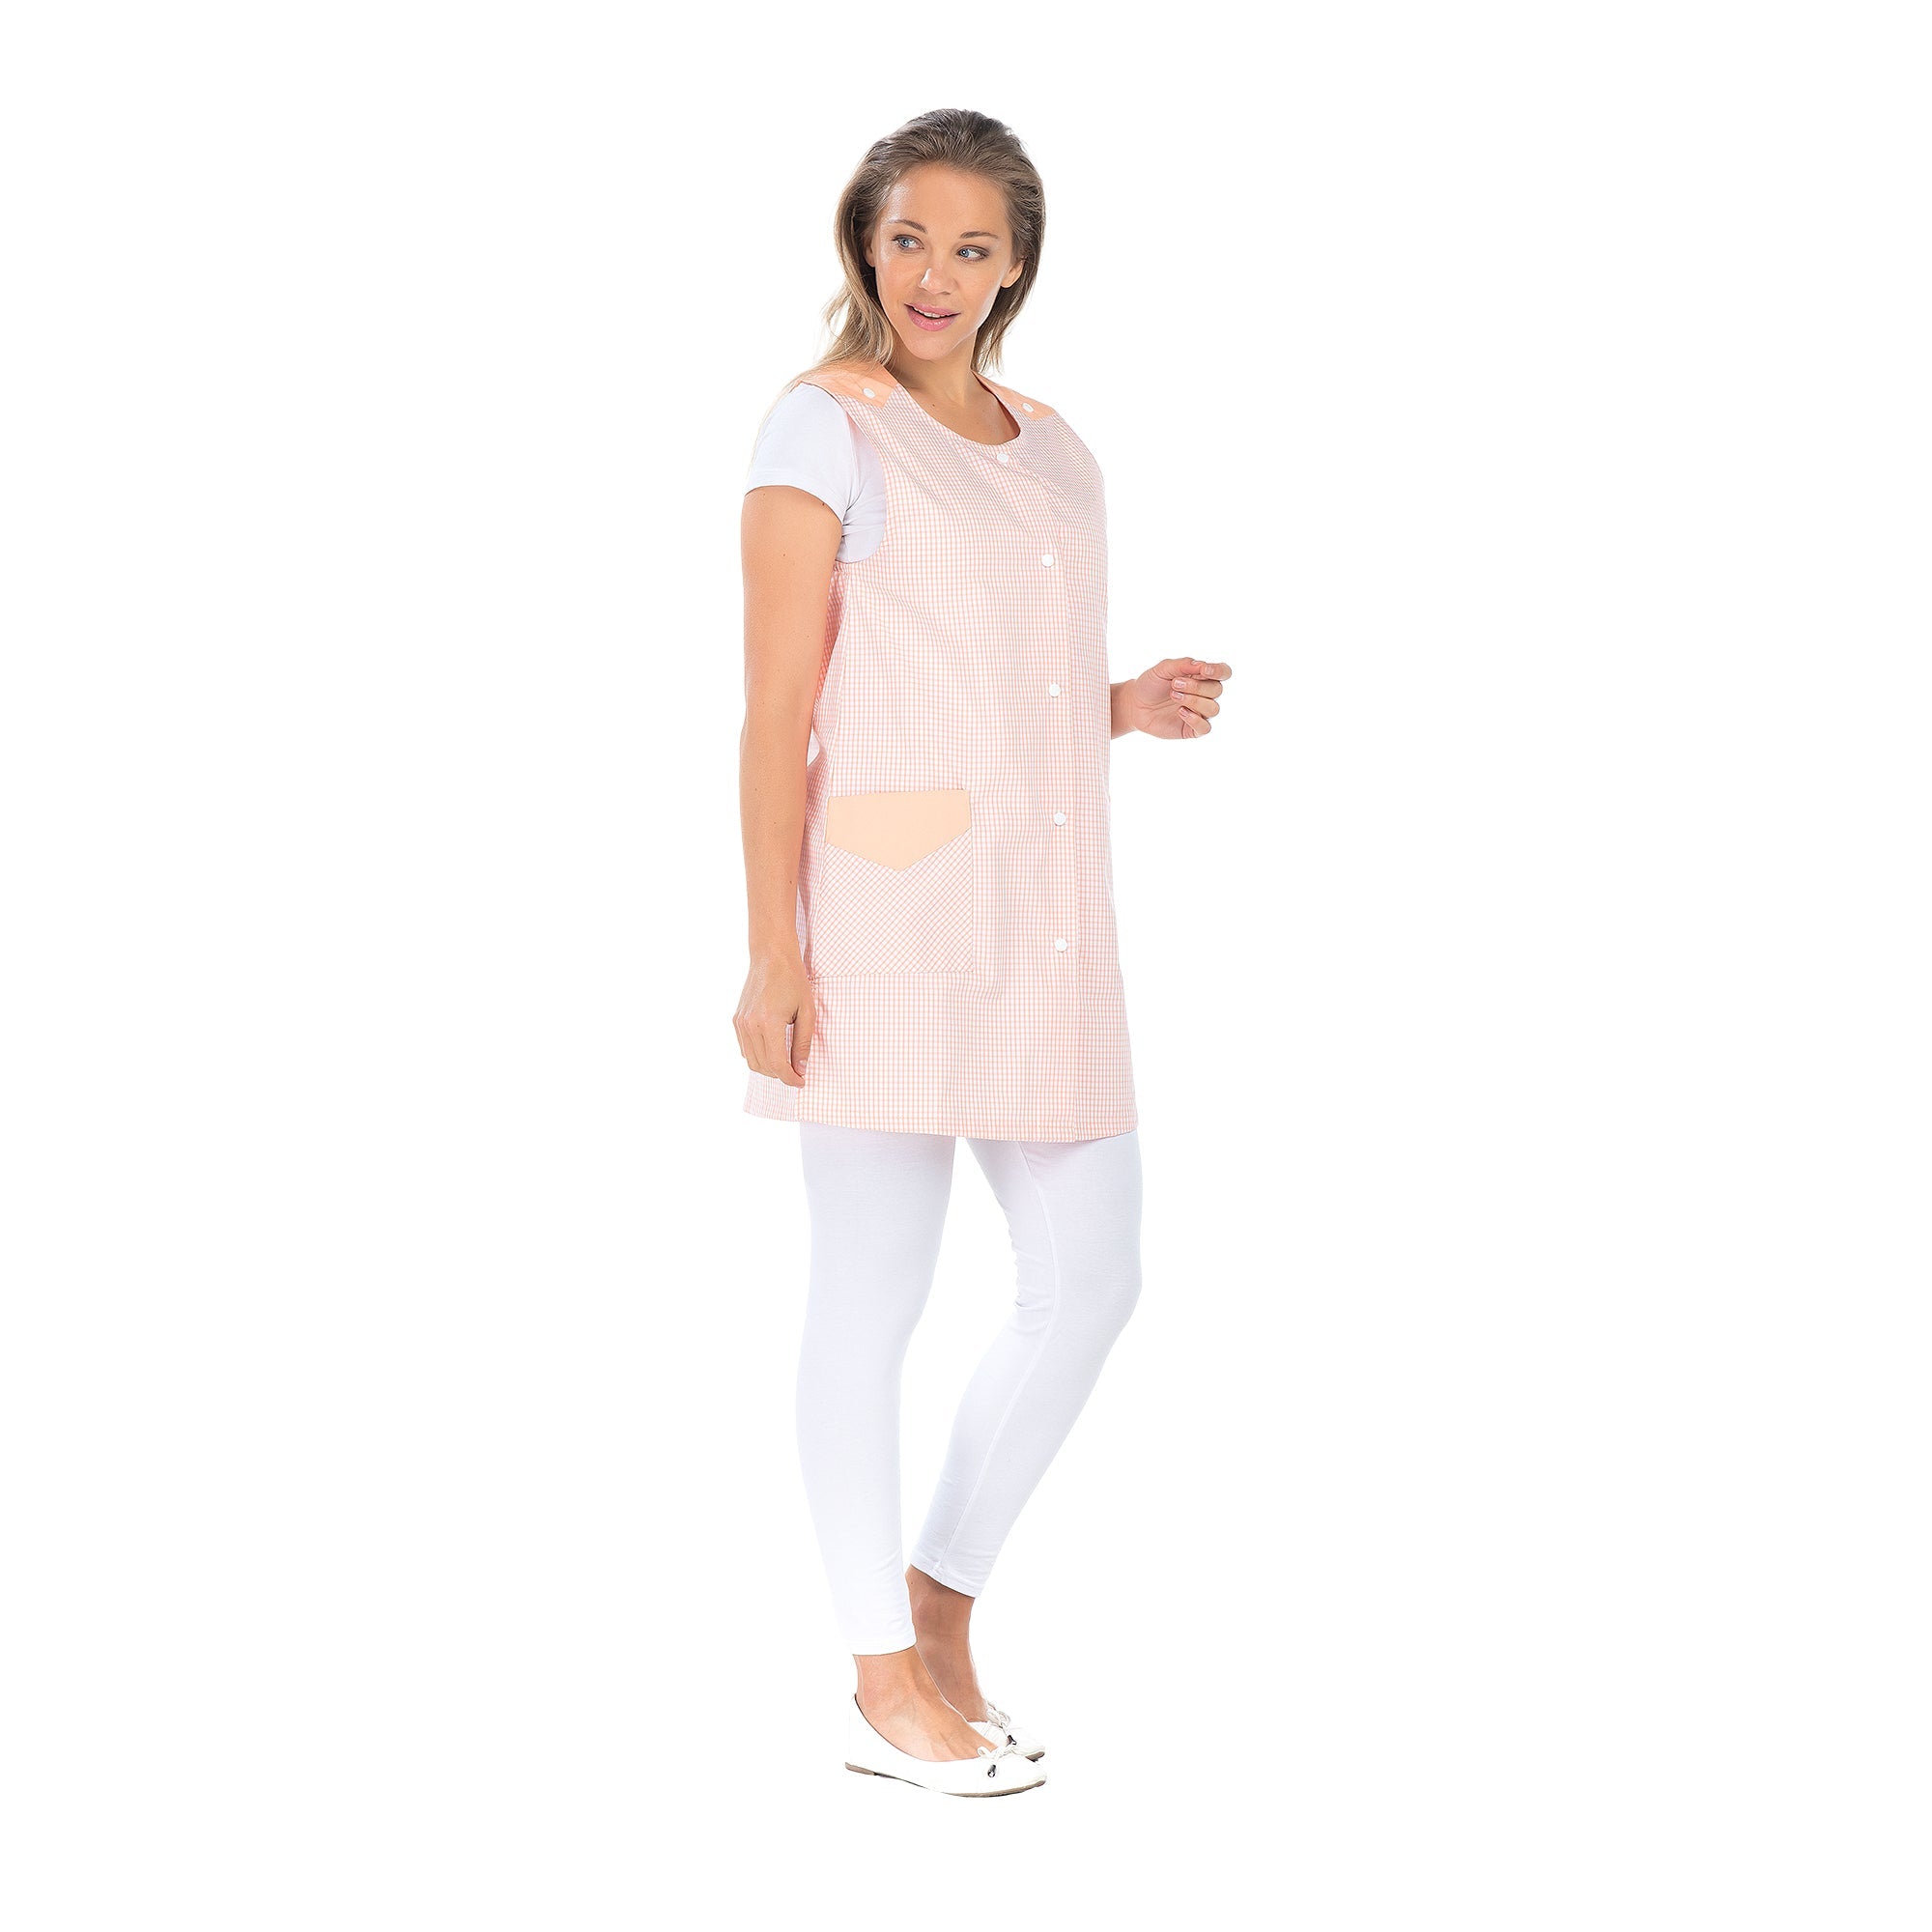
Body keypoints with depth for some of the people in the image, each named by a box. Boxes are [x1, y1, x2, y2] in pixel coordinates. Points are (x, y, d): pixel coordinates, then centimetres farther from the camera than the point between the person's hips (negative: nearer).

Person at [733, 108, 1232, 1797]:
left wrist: (1135, 708, 4)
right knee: (877, 1294, 1)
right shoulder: (827, 427, -3)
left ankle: (944, 1597, 26)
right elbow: (779, 708, -8)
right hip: (885, 904, -7)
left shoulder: (1057, 451, 18)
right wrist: (773, 949, -14)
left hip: (1044, 915, 7)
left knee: (1091, 1286, 8)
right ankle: (887, 1689, 13)